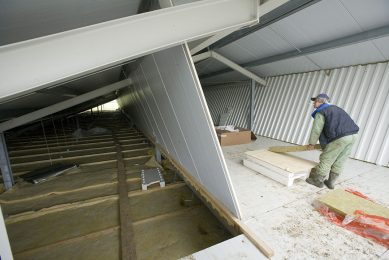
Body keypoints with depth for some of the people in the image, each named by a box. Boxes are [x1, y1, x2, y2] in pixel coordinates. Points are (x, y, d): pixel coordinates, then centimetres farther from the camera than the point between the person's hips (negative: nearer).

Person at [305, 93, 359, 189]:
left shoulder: (321, 112, -1)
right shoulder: (335, 108, 25)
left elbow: (316, 130, -3)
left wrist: (311, 143, 11)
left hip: (341, 137, -8)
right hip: (353, 134, 9)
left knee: (326, 159, 4)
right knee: (339, 162, 15)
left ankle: (317, 181, 16)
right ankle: (331, 182, 26)